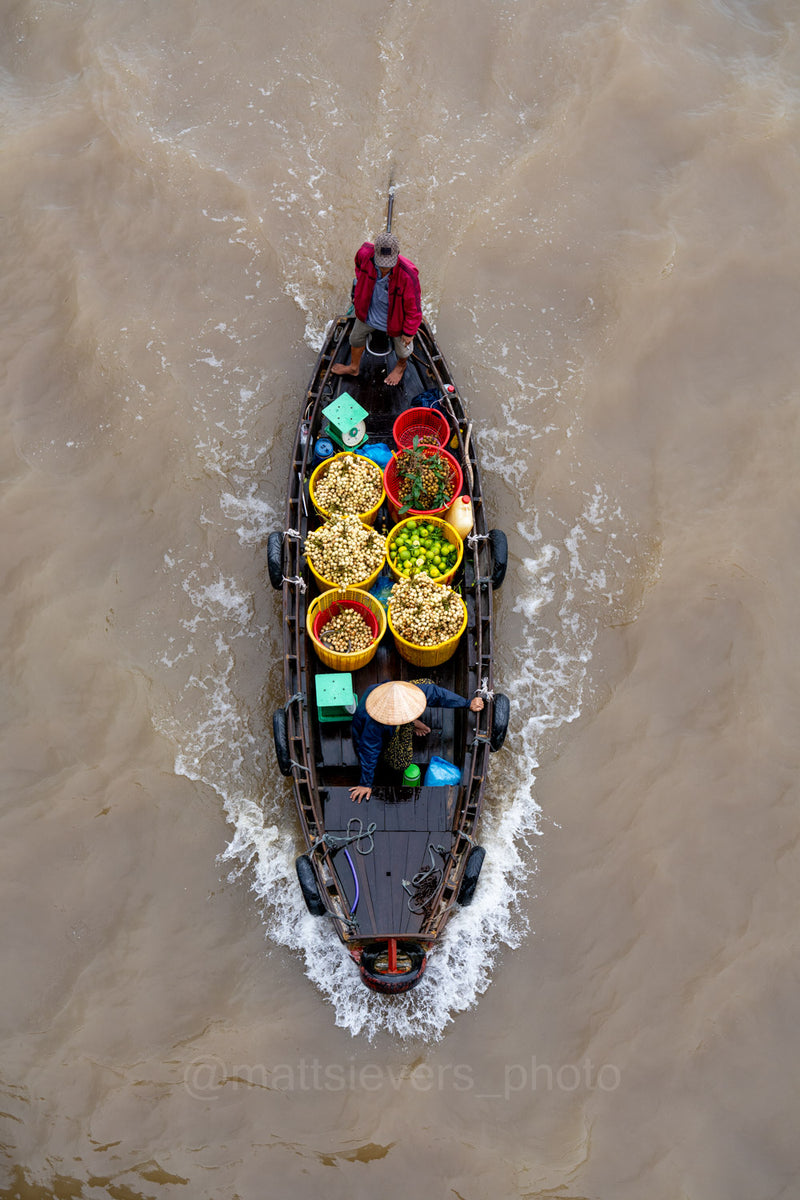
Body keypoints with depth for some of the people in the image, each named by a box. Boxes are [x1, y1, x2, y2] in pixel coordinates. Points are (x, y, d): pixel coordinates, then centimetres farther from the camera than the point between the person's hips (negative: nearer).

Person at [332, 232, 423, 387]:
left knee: (402, 349, 26)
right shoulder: (365, 254, -31)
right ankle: (353, 367, 62)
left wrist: (409, 331, -13)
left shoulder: (408, 274, -43)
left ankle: (401, 365, 65)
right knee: (356, 338, 29)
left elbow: (413, 306, -26)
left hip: (395, 318, -3)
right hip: (368, 310, 4)